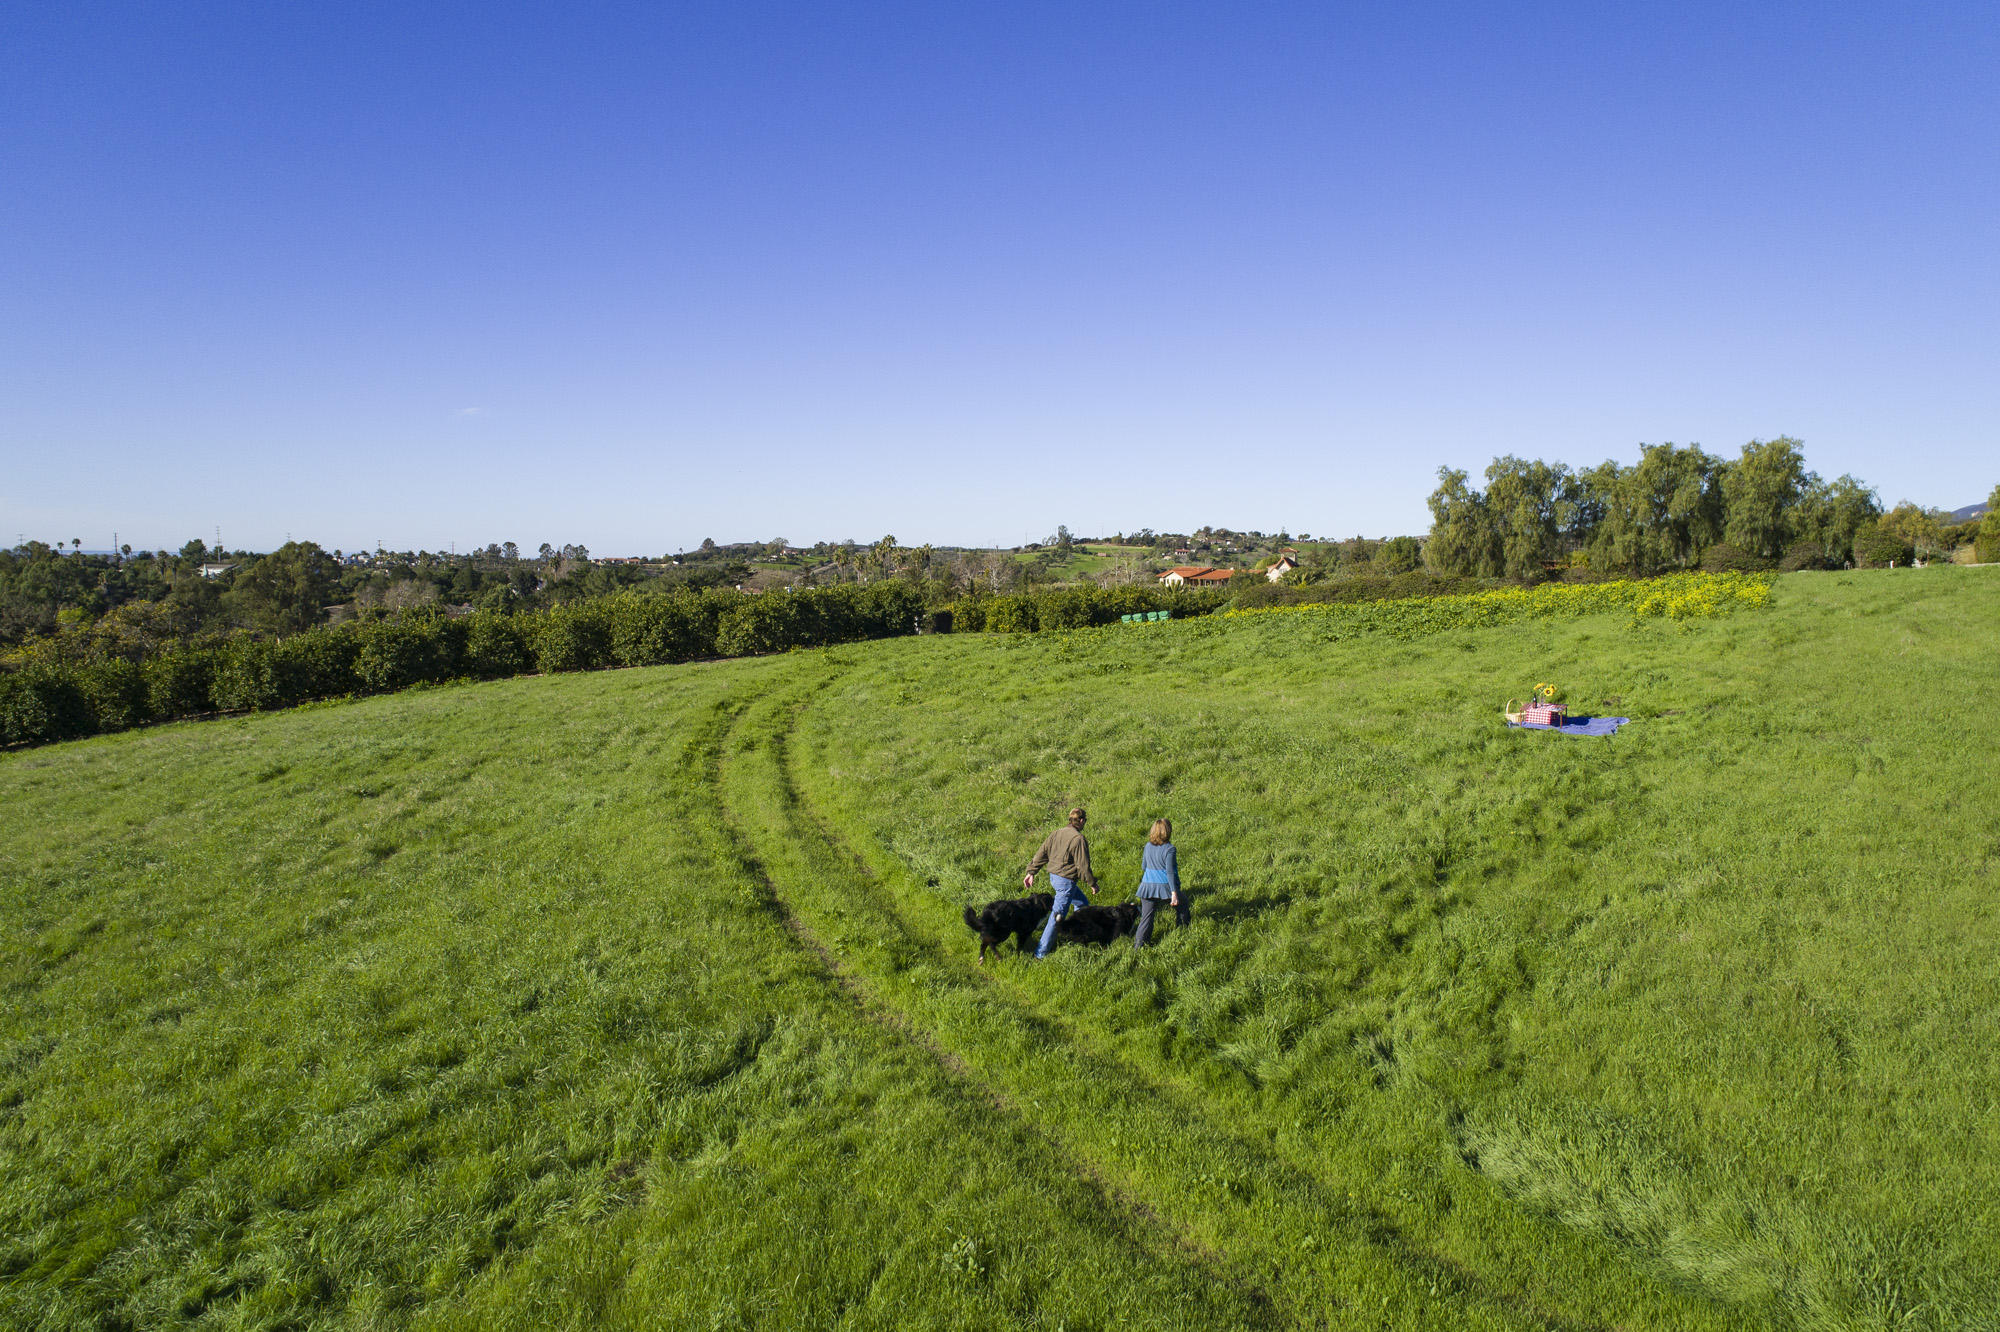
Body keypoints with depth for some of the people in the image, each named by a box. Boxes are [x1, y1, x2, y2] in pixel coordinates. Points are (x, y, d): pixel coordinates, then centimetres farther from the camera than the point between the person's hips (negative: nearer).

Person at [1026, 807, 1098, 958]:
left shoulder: (1056, 833, 6)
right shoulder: (1078, 839, -18)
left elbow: (1041, 854, 9)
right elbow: (1083, 866, -15)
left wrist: (1031, 872, 14)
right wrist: (1093, 883, -3)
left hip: (1053, 877, 9)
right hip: (1066, 881, -9)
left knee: (1083, 903, 23)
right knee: (1057, 917, -2)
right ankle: (1041, 952, 2)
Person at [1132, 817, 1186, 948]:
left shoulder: (1148, 846, 5)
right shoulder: (1169, 849, -13)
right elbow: (1170, 872, -16)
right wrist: (1174, 892, -15)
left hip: (1148, 886, 5)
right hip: (1165, 886, -4)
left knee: (1146, 917, 6)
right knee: (1182, 904, 24)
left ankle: (1138, 945, -2)